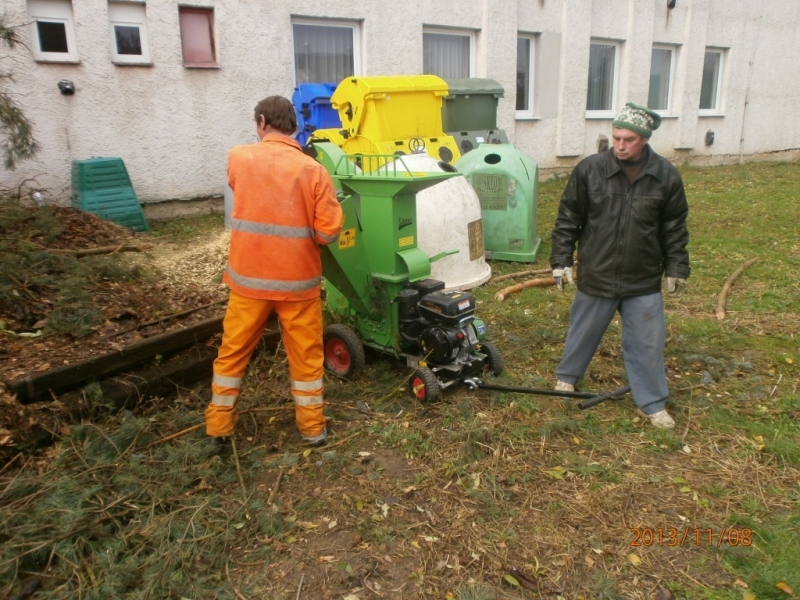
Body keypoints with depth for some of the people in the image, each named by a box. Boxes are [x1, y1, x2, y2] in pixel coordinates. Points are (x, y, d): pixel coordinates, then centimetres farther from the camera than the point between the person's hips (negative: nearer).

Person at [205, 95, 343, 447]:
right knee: (306, 355, 12)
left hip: (248, 277, 2)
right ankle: (312, 427, 23)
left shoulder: (238, 159, -2)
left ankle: (219, 427, 26)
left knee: (233, 352, 16)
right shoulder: (312, 170, -9)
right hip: (298, 280, -1)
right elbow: (329, 231, -11)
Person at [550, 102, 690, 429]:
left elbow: (674, 228, 6)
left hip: (644, 281, 1)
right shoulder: (589, 169, -9)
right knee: (584, 332, 16)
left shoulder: (666, 176, -4)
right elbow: (567, 220, -2)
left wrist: (676, 269, 6)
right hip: (595, 276, -1)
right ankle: (566, 377, 41)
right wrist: (561, 261, -4)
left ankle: (653, 404, 25)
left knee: (648, 343, 8)